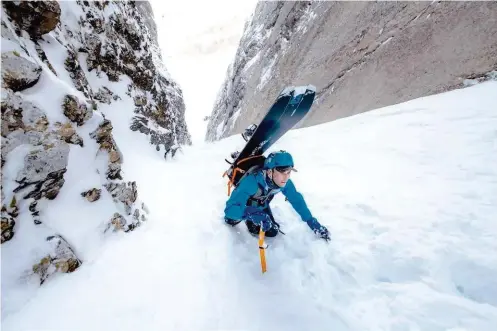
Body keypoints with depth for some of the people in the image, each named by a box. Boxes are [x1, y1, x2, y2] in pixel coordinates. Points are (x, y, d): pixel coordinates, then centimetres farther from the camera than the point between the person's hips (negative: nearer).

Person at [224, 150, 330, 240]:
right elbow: (230, 208, -49)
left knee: (272, 232, 1)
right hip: (243, 206, -3)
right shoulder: (252, 181, -47)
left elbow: (297, 201, -15)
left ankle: (250, 222, 27)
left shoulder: (285, 183, -31)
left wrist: (313, 223, -16)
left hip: (261, 206, 3)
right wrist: (252, 214, -66)